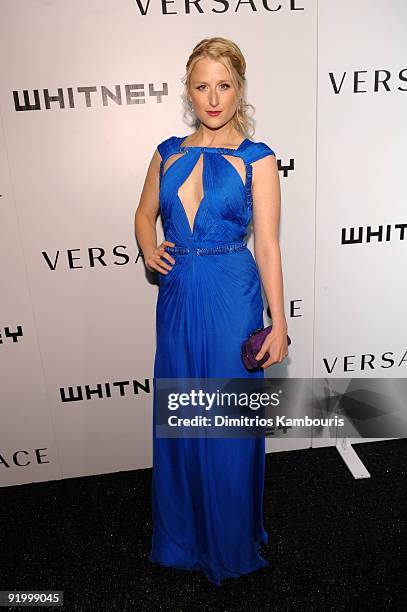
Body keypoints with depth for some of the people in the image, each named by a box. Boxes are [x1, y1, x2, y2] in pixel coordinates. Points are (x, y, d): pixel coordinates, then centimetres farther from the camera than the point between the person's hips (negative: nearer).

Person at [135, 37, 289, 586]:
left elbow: (267, 246, -6)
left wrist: (279, 325, -9)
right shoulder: (168, 153, 9)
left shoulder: (257, 159, -2)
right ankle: (183, 534, 41)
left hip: (232, 297, -4)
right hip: (178, 297, 4)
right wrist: (149, 251, 0)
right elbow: (145, 214, 21)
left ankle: (231, 543, 35)